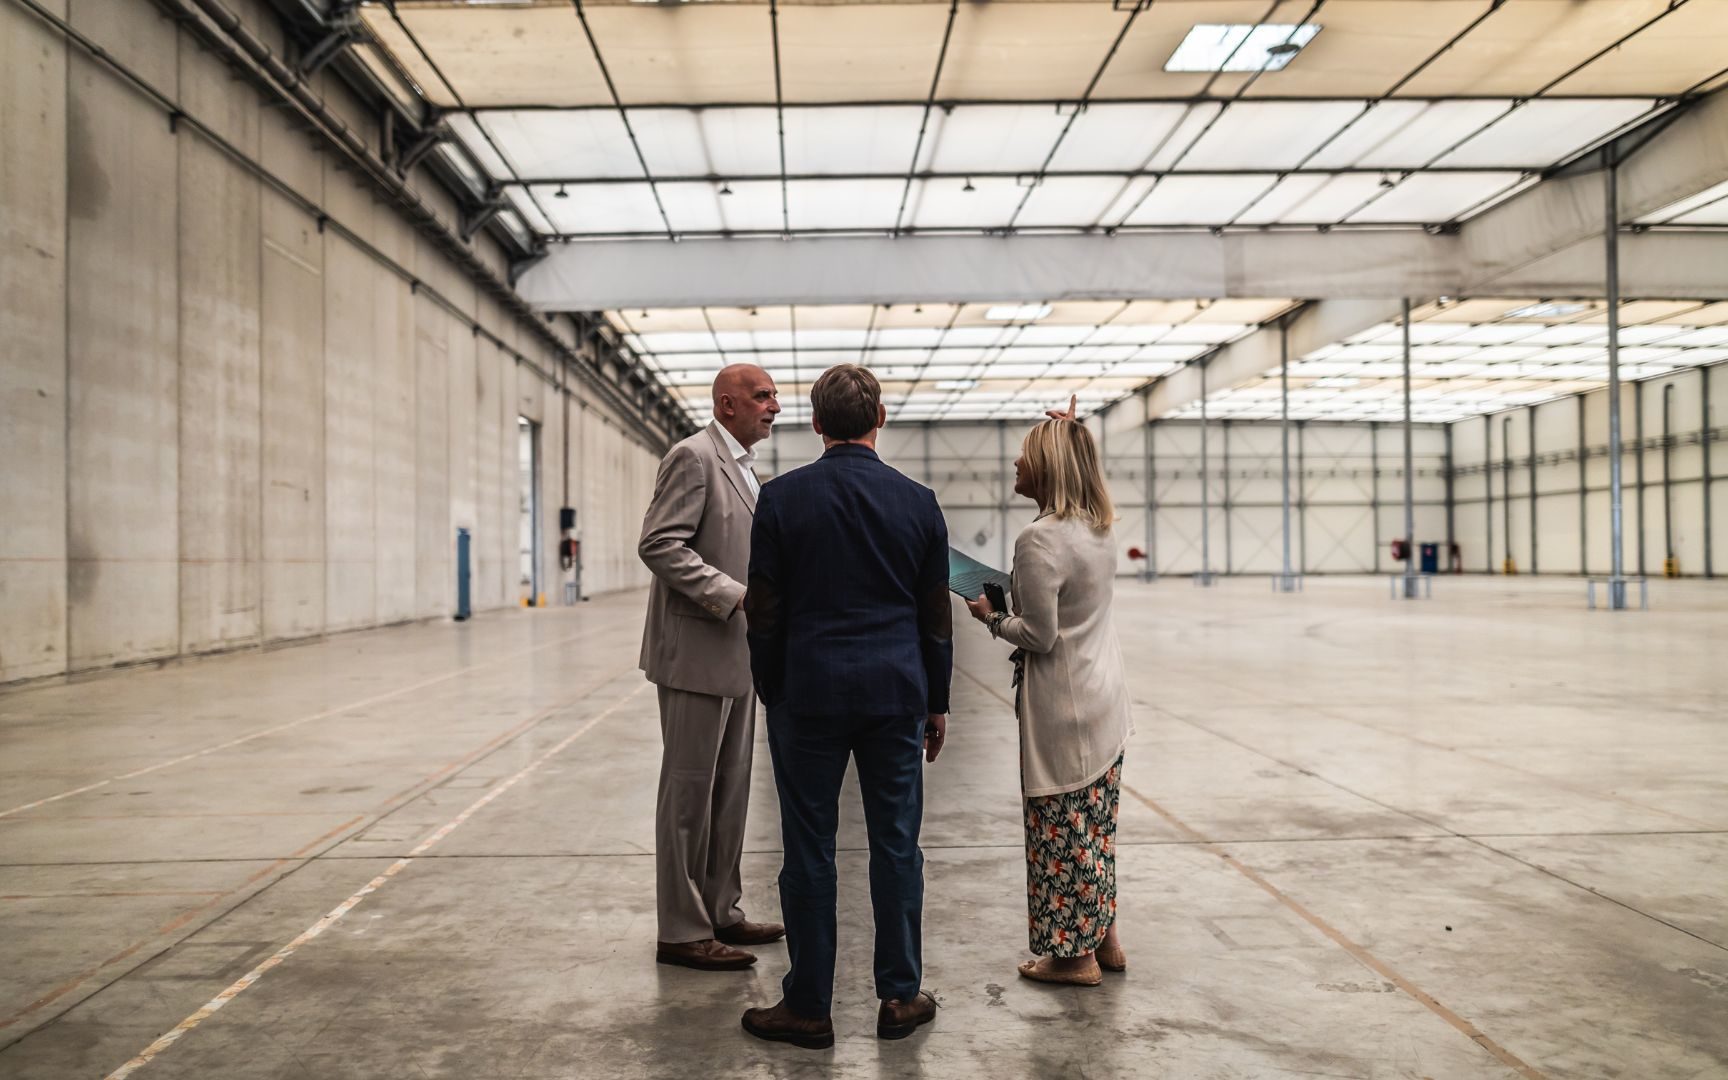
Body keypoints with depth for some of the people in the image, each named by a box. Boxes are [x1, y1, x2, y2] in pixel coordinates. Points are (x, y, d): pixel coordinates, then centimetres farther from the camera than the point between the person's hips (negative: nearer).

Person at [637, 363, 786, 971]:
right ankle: (681, 931, 7)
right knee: (689, 791, -1)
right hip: (697, 653, -9)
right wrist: (734, 596, -24)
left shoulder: (741, 466, 18)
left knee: (730, 790, 14)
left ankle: (720, 912, 25)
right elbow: (659, 545, -21)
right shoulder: (693, 458, -12)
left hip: (736, 657, 9)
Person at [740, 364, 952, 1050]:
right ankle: (900, 998, 19)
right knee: (896, 846, 10)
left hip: (809, 694, -1)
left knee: (809, 852, 5)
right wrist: (937, 703, 15)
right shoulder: (918, 503, 1)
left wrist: (771, 693, 10)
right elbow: (936, 616, 6)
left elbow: (763, 611, -1)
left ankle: (808, 1008, 14)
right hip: (896, 696, 2)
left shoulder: (783, 498, -4)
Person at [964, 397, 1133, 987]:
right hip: (1106, 697, 9)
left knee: (1062, 830, 4)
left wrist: (991, 617, -3)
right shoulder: (1099, 528, 5)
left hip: (1063, 707, -9)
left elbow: (1039, 635, -20)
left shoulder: (1040, 540, -20)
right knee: (1095, 826, 18)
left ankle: (1074, 954, 15)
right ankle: (1104, 939, 28)